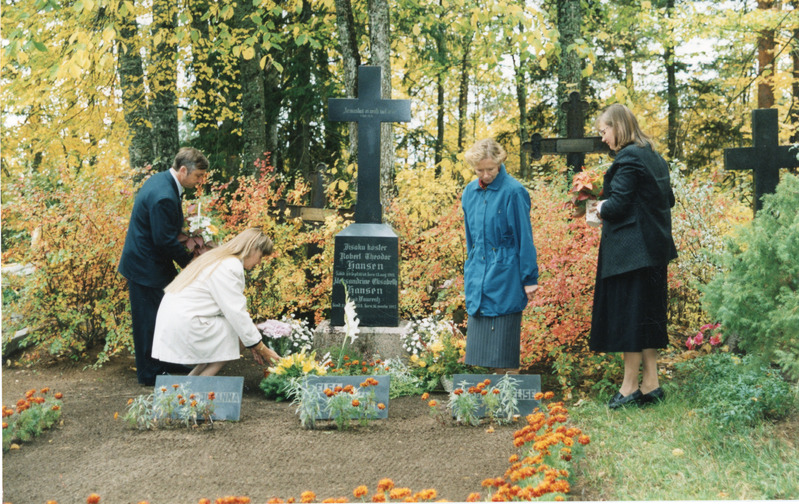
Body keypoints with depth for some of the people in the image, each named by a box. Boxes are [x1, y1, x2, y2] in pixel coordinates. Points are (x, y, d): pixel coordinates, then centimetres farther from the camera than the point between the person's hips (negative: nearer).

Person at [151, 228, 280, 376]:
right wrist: (262, 349, -9)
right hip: (184, 324, -10)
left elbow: (235, 308, 19)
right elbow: (237, 313, -17)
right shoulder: (230, 267, -15)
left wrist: (253, 344, 16)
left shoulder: (219, 259, 18)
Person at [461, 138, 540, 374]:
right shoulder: (470, 192, 7)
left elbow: (525, 237, -9)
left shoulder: (513, 192, -12)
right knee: (480, 342, 8)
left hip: (504, 274, -6)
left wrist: (530, 278, -8)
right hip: (478, 274, 6)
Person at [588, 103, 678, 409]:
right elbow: (667, 199, 17)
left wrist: (601, 209, 1)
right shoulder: (654, 158, 13)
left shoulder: (628, 158, -14)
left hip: (630, 250, -9)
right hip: (654, 246, 9)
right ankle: (650, 384, 17)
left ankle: (630, 387, 4)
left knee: (628, 314, -2)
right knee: (648, 315, 13)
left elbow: (618, 203, -20)